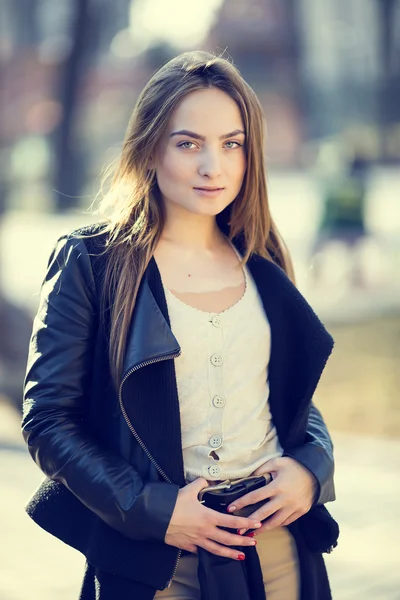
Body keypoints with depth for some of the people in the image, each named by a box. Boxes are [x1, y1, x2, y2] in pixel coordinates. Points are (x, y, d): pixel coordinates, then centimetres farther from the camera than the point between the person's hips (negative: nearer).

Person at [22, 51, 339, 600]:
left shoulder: (263, 268, 8)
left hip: (280, 547, 4)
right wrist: (151, 509, -17)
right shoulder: (89, 264, -5)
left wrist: (312, 467, -4)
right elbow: (47, 419, -8)